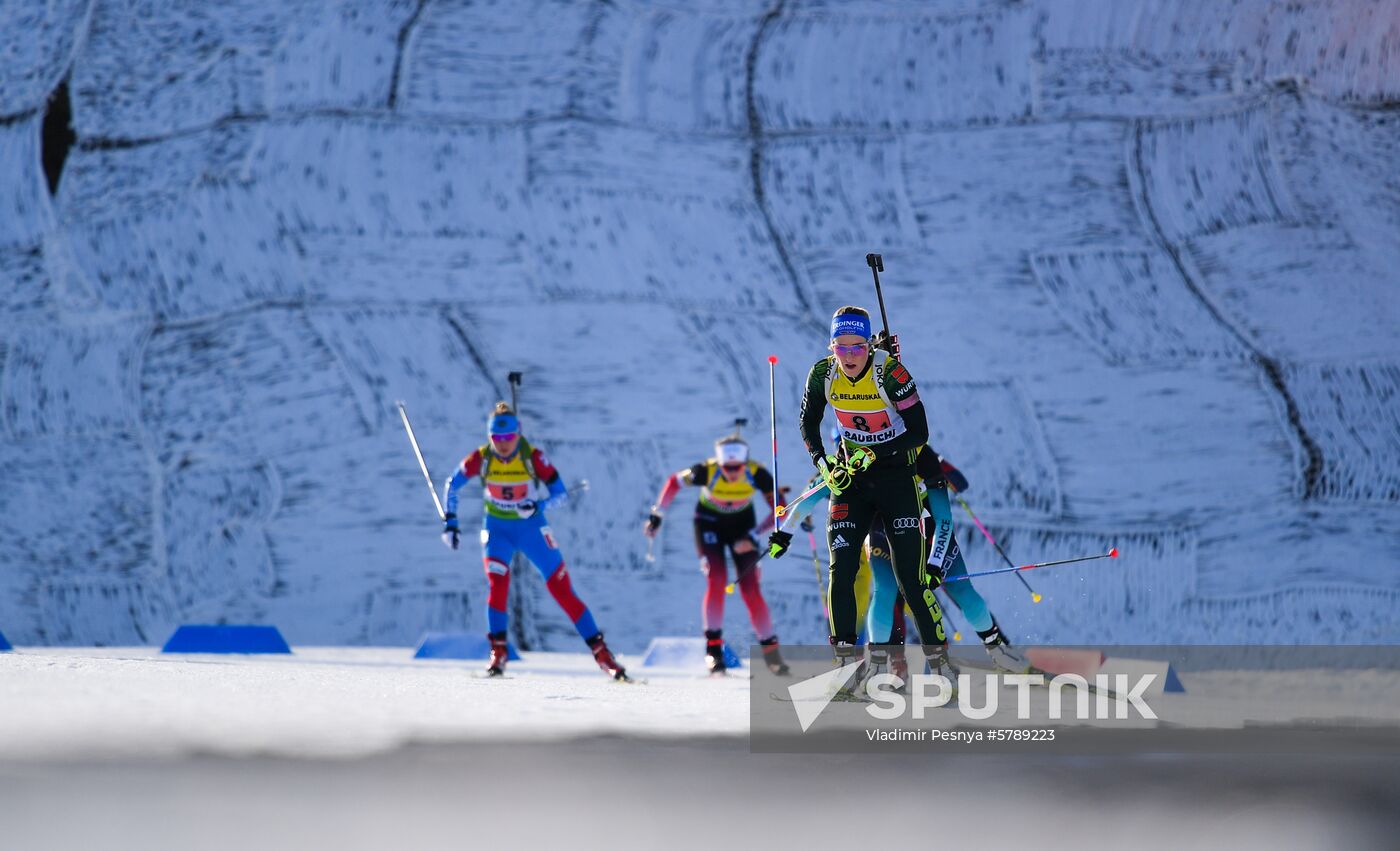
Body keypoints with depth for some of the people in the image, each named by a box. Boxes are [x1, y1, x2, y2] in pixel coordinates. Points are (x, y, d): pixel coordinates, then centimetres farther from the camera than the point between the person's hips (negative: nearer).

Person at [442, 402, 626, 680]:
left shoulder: (532, 456, -19)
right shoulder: (481, 458, -15)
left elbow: (561, 493, -16)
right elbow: (453, 485, 1)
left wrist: (537, 506, -35)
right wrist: (450, 521, -4)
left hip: (532, 527, -1)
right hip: (497, 529, 1)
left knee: (562, 589, -3)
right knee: (497, 582, -22)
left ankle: (601, 653, 3)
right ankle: (498, 653, -12)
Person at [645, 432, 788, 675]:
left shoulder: (757, 474, -29)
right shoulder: (707, 471, -31)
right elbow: (674, 482, -12)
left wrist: (753, 536, -27)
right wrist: (656, 516, -8)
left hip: (742, 524, 1)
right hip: (709, 521, -1)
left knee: (750, 587, -6)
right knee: (716, 581, -19)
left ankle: (770, 650, 4)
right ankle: (713, 646, -10)